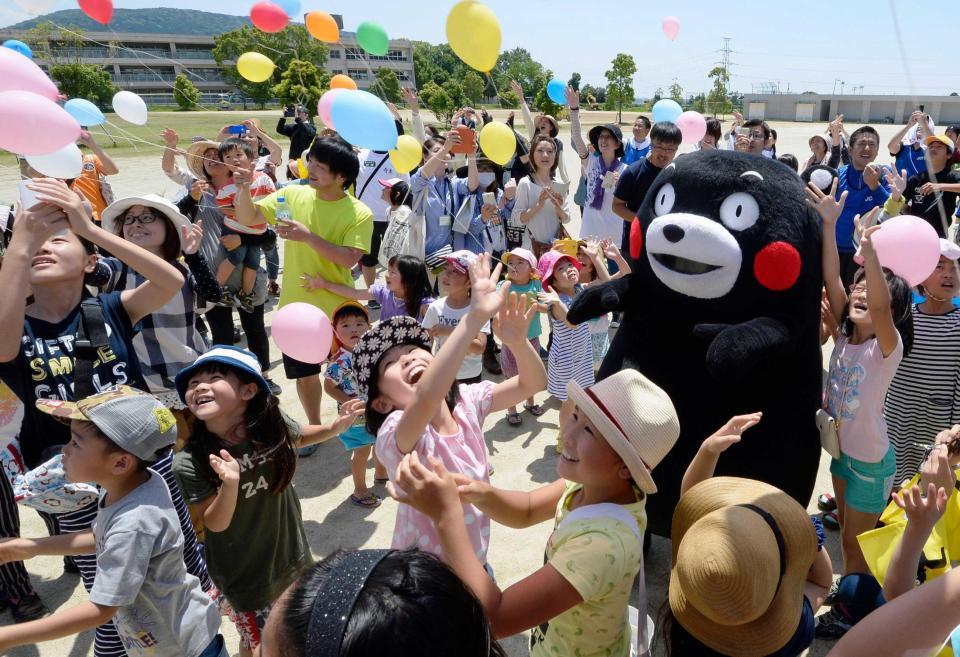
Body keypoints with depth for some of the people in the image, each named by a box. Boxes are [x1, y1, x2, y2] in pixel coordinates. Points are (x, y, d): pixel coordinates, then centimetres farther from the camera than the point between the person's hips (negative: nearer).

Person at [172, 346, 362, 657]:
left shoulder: (272, 423, -19)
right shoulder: (189, 463, -27)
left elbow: (299, 437, 4)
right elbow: (215, 524, -20)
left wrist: (336, 426, -14)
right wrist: (229, 483, -40)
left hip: (289, 549, 4)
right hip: (244, 571, -3)